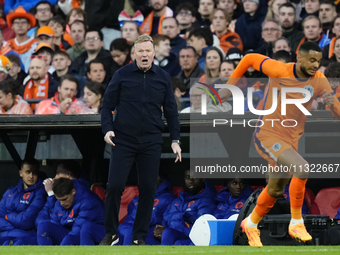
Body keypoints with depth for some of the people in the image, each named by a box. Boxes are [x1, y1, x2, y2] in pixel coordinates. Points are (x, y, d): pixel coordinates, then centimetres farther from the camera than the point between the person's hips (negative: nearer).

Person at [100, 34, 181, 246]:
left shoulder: (163, 78, 5)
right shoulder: (122, 75, -1)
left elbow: (171, 110, 9)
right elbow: (107, 105, 3)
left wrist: (175, 139, 4)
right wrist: (107, 129, -12)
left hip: (151, 143, 2)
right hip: (124, 141, -2)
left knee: (148, 189, 2)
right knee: (115, 186, -7)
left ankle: (140, 236, 13)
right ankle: (111, 233, 9)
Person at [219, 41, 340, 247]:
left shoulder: (319, 81, -7)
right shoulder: (279, 70, -18)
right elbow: (249, 59, -2)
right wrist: (230, 87, 1)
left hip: (291, 140, 6)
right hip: (267, 136, -6)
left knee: (275, 191, 21)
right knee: (302, 168, -28)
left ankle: (251, 224, 47)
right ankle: (296, 222, -16)